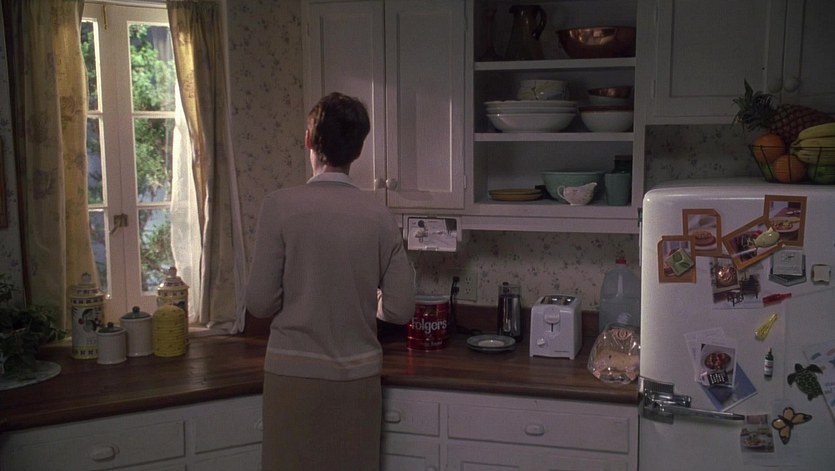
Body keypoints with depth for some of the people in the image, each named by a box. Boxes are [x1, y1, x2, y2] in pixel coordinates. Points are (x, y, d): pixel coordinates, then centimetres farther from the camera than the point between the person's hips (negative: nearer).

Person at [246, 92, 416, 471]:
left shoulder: (280, 206, -11)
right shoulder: (379, 215, -3)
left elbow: (260, 303, -11)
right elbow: (400, 308, -3)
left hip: (295, 374, -2)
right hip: (358, 376, 3)